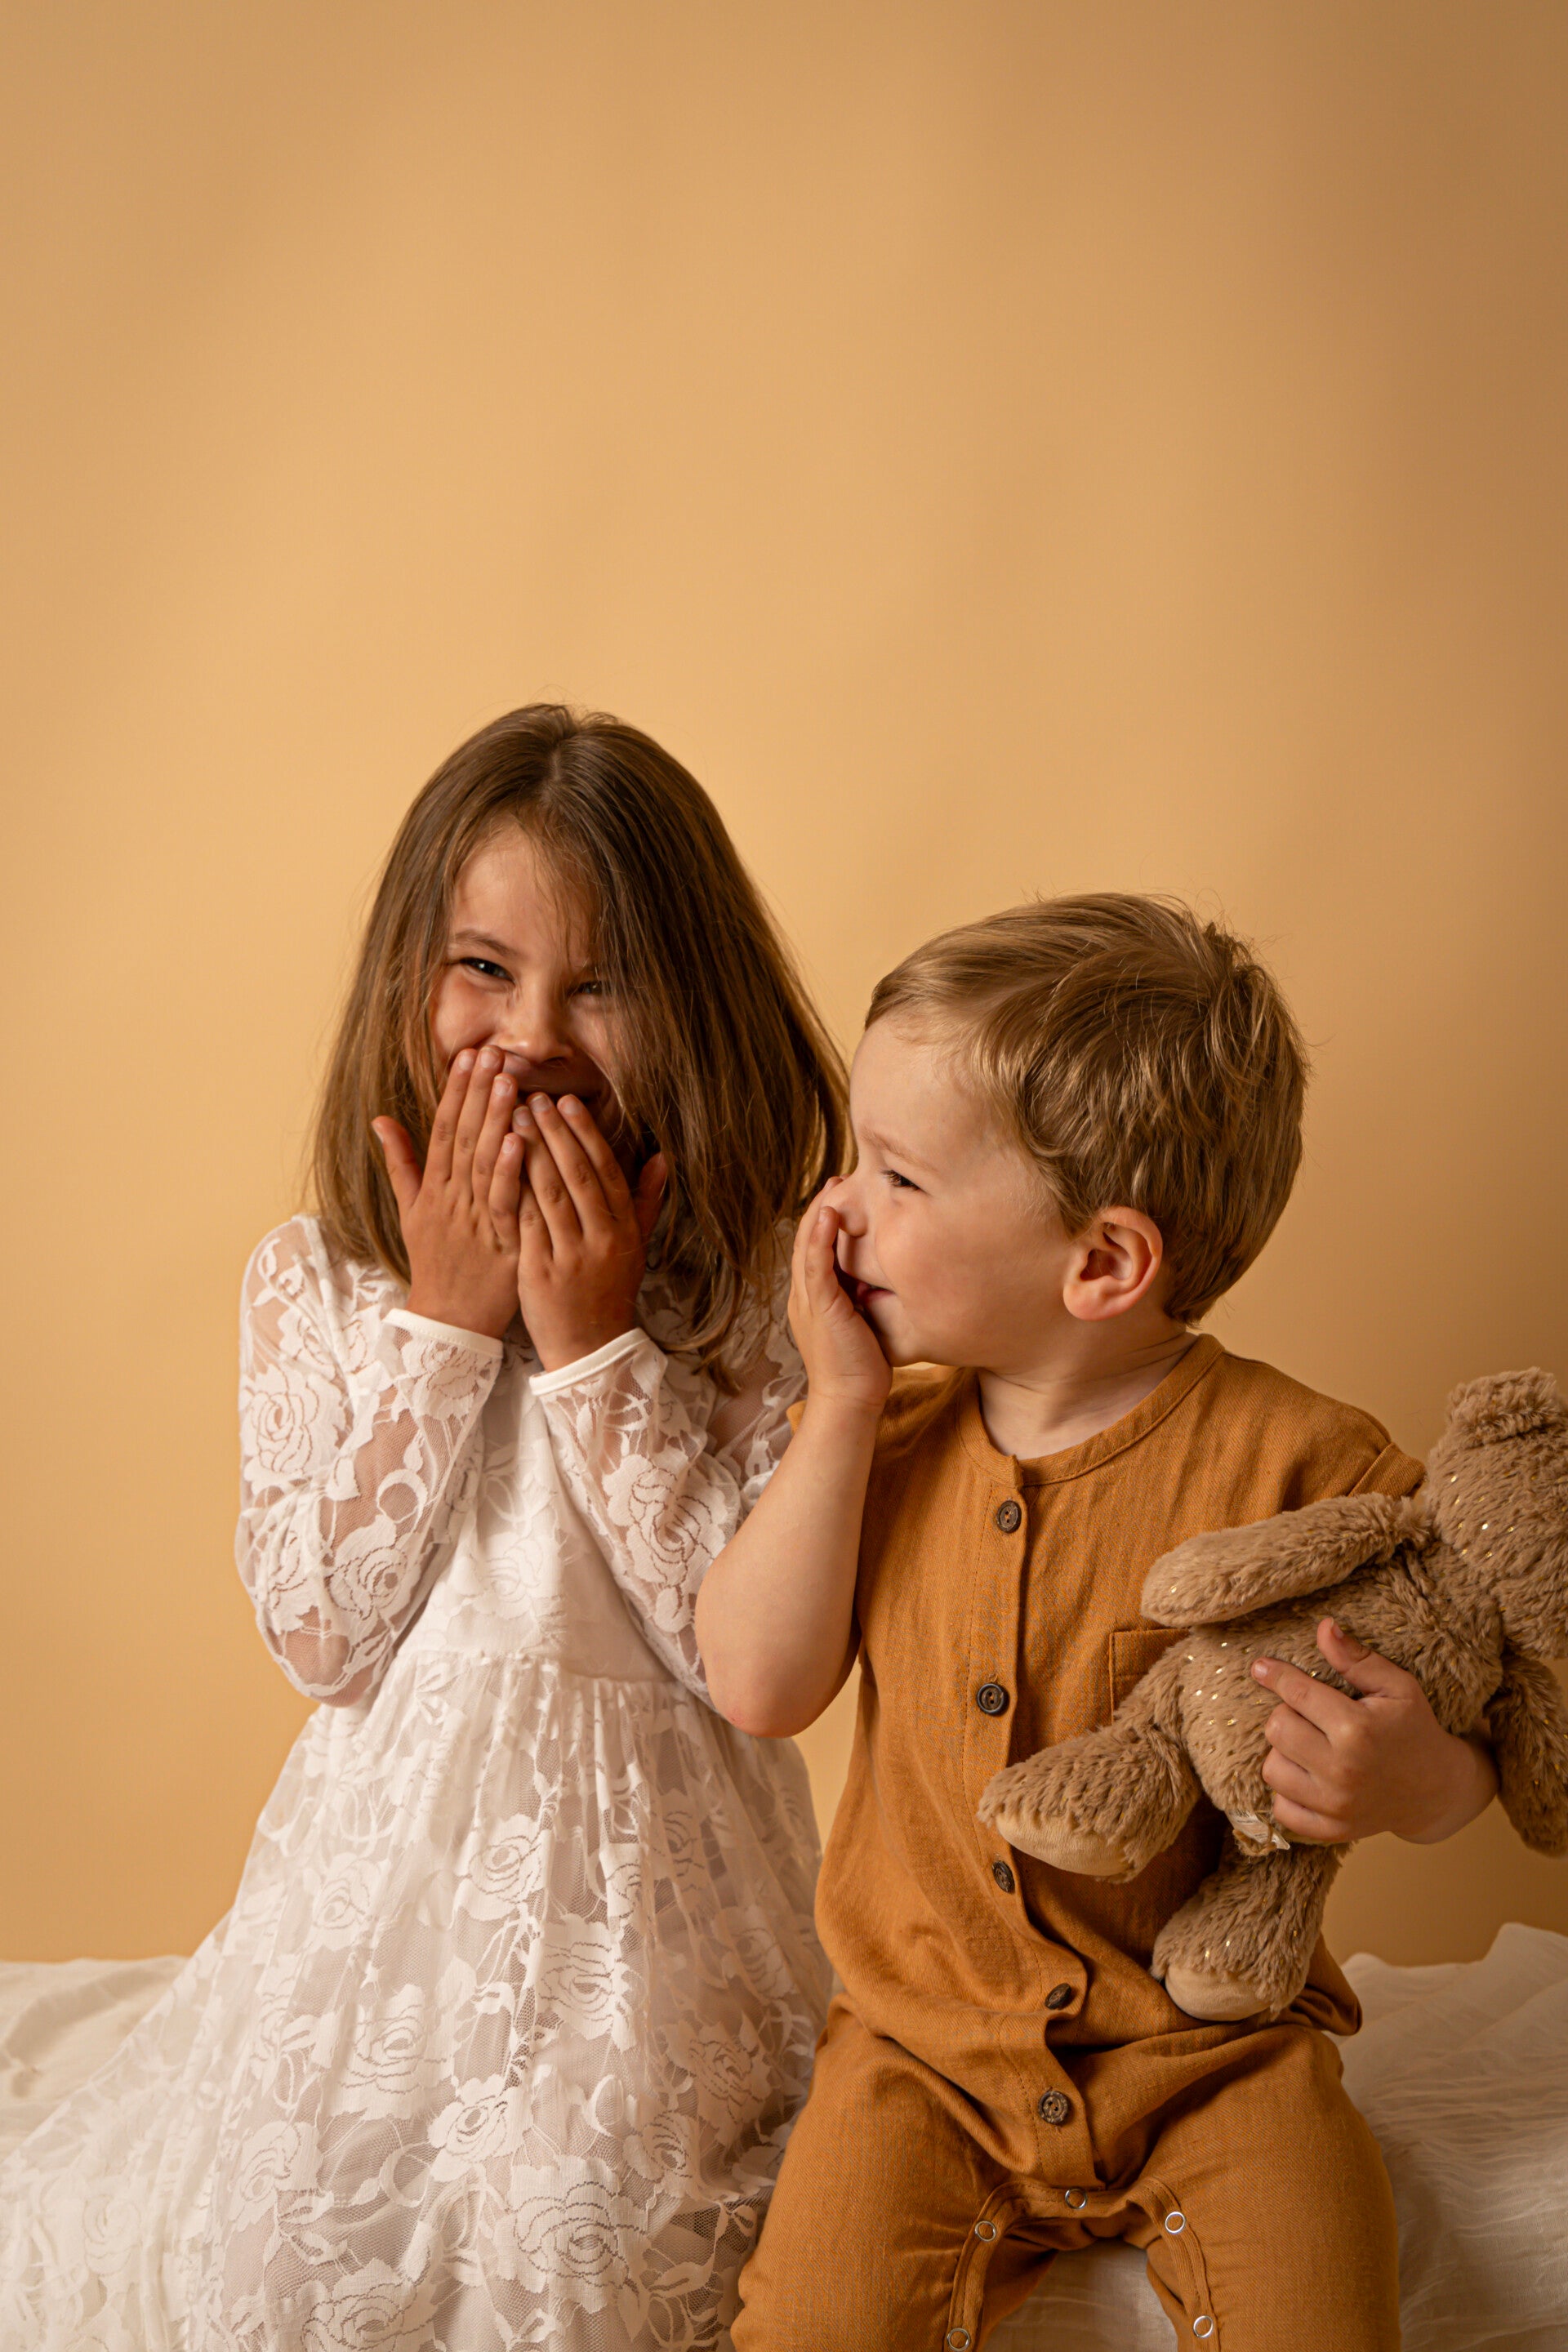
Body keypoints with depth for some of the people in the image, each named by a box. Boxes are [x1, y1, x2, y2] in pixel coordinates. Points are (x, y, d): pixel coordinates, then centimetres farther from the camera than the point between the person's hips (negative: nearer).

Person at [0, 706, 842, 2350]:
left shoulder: (747, 1294, -8)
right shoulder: (312, 1283, -2)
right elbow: (320, 1633, -9)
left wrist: (595, 1342, -19)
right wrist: (442, 1321, -15)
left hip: (643, 1874, -2)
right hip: (395, 1853, 2)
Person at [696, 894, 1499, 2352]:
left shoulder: (1297, 1468, -13)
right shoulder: (888, 1435, 1)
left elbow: (1446, 1734, -5)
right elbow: (758, 1686, -9)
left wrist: (1415, 1783, -29)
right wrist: (845, 1404, -12)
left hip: (1212, 2051, -2)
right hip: (929, 2045, 2)